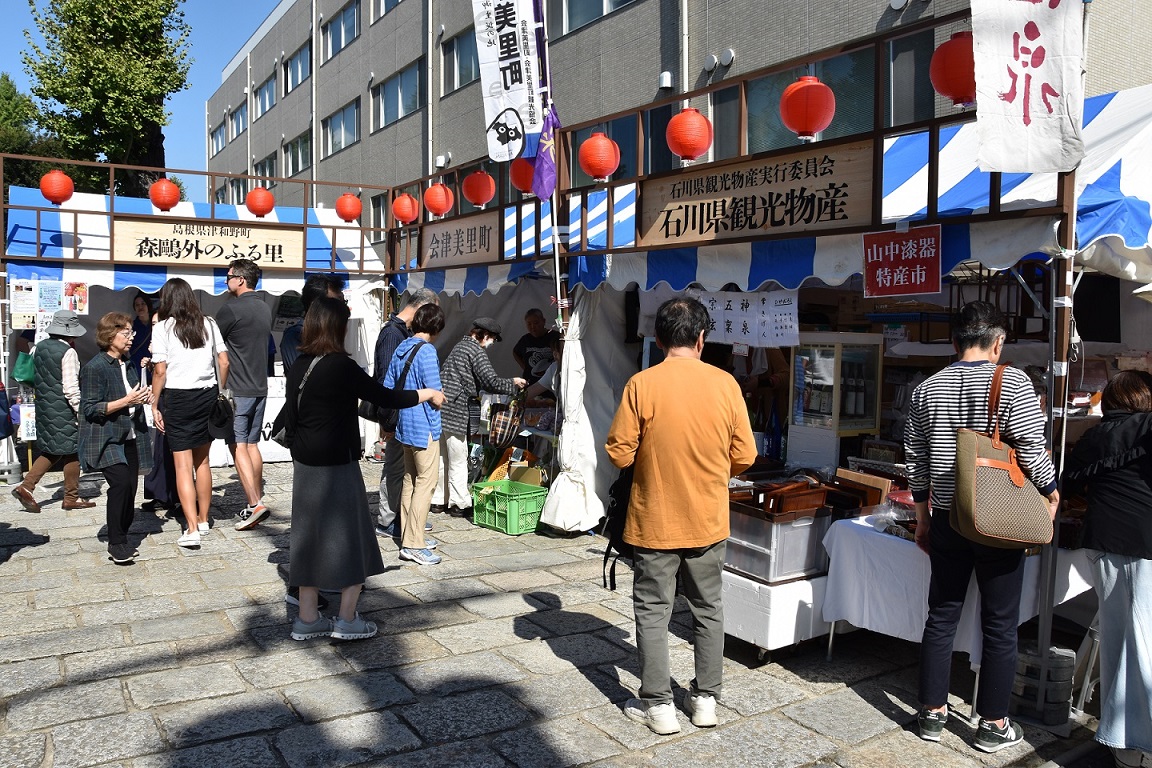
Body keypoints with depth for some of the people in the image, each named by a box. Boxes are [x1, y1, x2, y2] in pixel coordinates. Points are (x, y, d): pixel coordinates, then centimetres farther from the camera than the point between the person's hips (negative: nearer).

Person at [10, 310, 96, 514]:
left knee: (51, 450, 18)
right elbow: (71, 388, -19)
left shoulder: (39, 347, 7)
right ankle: (71, 497, 12)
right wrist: (81, 410, -14)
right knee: (72, 451, 4)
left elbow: (34, 377, 16)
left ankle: (27, 486, 9)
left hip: (43, 405, 8)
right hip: (63, 408, -8)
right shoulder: (68, 352, -17)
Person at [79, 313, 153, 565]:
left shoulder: (128, 366, 14)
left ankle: (121, 537, 20)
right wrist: (126, 401, -20)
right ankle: (116, 543, -6)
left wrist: (144, 398, 8)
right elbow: (89, 409, -15)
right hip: (106, 438, -8)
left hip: (130, 437, 8)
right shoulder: (94, 368, -11)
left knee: (130, 488, 5)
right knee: (121, 484, -19)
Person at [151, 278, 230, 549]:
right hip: (207, 395, 4)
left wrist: (155, 405, -2)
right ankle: (203, 520, 26)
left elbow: (160, 370, -9)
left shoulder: (163, 328, -4)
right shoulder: (209, 324, 5)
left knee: (182, 464, -1)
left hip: (176, 397, -4)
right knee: (202, 461, 16)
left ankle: (192, 528, -7)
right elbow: (224, 362, 3)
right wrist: (220, 392, 13)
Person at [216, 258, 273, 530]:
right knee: (252, 444, 13)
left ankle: (254, 504, -13)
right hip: (260, 387, 8)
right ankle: (256, 502, 16)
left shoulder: (231, 309, -13)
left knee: (238, 446, -6)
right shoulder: (265, 309, 12)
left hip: (237, 389, -7)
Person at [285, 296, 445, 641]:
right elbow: (385, 398, -12)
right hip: (338, 467, -7)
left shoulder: (299, 367, 5)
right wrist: (428, 394, 2)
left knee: (309, 538, 13)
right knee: (351, 538, 5)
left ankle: (307, 619, 22)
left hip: (305, 467, 7)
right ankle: (347, 620, 12)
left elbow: (291, 417, 12)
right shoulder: (341, 367, -17)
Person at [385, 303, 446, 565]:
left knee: (410, 480, 16)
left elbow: (387, 387, 13)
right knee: (425, 482, -3)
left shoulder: (400, 349, 9)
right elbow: (435, 393, -21)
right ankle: (413, 544, -1)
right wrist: (440, 401, -2)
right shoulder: (427, 351, -16)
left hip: (404, 426, 9)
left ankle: (409, 535, 25)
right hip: (424, 427, -9)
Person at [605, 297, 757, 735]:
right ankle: (705, 699, 28)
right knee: (708, 609, 18)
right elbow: (744, 457, -2)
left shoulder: (642, 385, -14)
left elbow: (620, 454, -11)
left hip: (655, 522, -3)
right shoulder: (725, 384, -7)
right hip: (709, 522, 3)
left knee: (653, 611, 10)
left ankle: (658, 705, 18)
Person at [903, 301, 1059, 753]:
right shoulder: (1013, 383, -9)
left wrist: (922, 518, 17)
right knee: (1000, 626, 8)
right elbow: (1032, 450, -12)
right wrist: (1052, 492, 8)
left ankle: (932, 714, 20)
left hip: (946, 520, 4)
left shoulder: (927, 389, 4)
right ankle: (993, 725, 18)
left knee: (941, 617, 12)